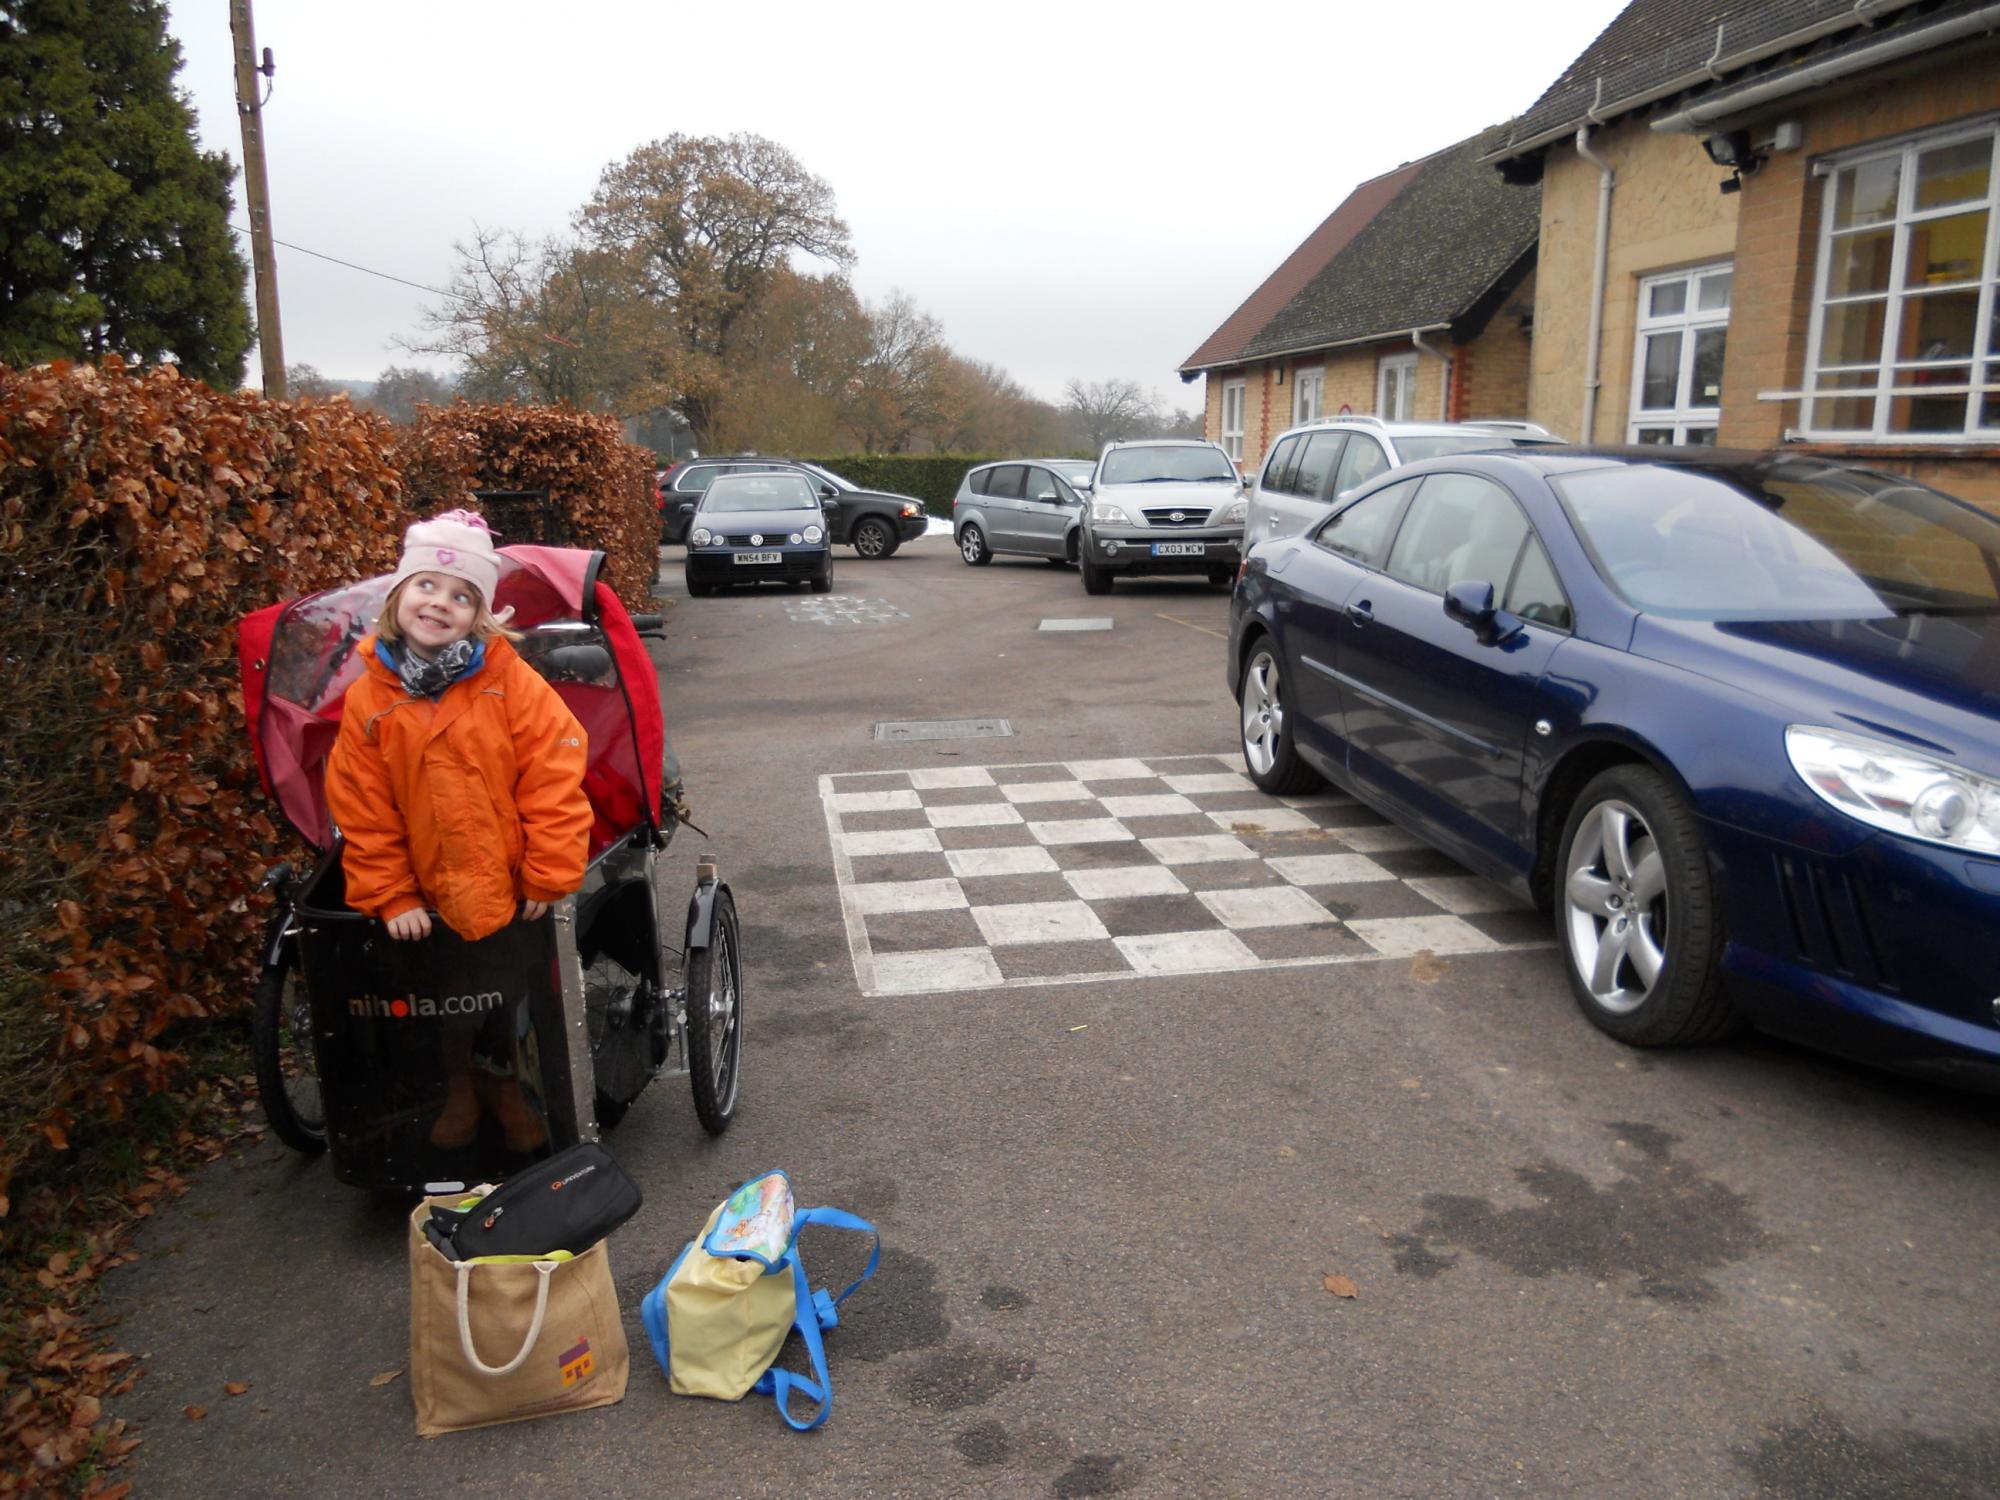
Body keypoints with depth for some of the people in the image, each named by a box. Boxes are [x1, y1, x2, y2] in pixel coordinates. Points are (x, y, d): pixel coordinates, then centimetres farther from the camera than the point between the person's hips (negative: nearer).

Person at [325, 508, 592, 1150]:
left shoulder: (511, 681, -14)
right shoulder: (368, 699, -7)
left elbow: (553, 784, -14)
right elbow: (362, 811, -2)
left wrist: (548, 877, -14)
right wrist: (390, 898, -4)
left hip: (520, 892, -1)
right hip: (434, 902, 1)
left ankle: (509, 1083, 40)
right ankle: (459, 1086, 42)